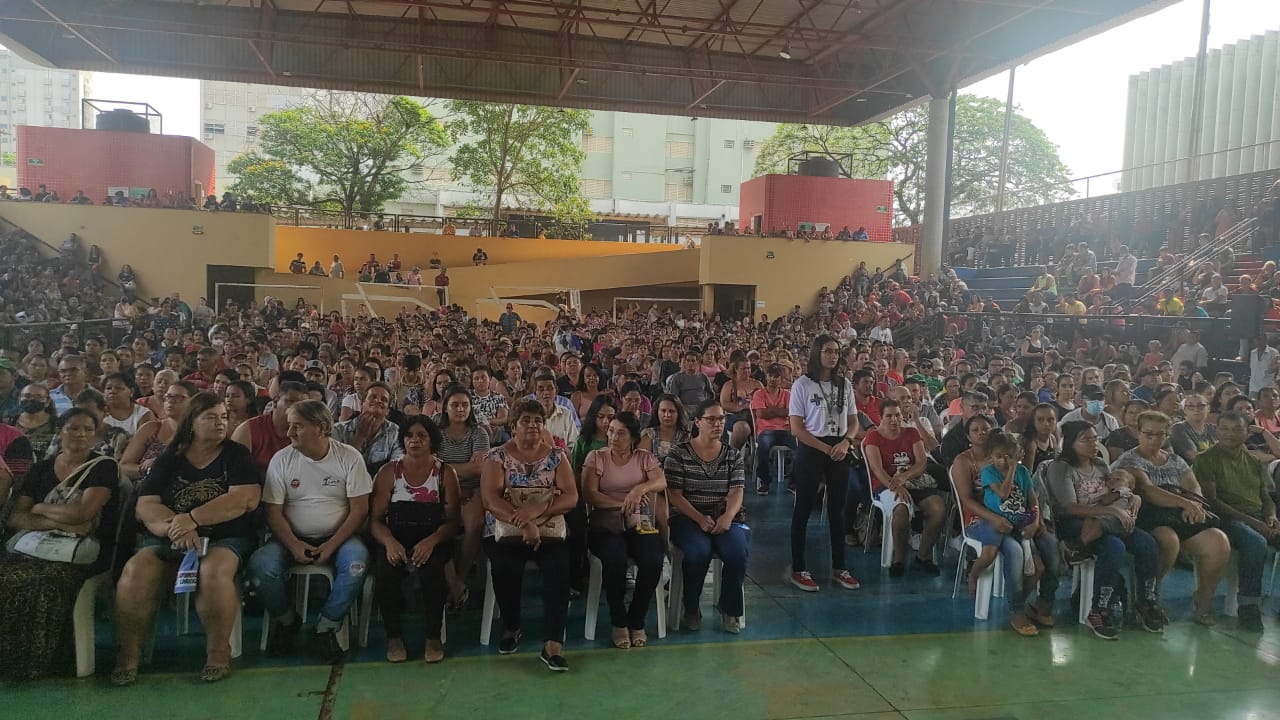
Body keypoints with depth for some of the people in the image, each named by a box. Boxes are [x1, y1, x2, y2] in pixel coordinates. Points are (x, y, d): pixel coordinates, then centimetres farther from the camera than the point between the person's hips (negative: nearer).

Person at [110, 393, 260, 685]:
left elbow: (247, 499, -11)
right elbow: (145, 506, 1)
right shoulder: (168, 460, 12)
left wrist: (192, 519, -16)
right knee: (135, 571, -26)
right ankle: (128, 656, -13)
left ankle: (218, 654, -19)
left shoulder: (236, 455, 5)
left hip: (223, 539, -2)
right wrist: (177, 527, -19)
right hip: (166, 540, 3)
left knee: (214, 571, -34)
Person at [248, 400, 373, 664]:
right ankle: (286, 621, 2)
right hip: (292, 538, 2)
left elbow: (359, 509, -6)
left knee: (356, 560, -33)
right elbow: (273, 512, -2)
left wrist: (331, 546, -18)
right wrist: (294, 545, -19)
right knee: (260, 565, -27)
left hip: (337, 537, -1)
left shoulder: (349, 457, -5)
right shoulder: (282, 459, 0)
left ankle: (327, 627, -11)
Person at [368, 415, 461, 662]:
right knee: (384, 571, -31)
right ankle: (394, 635, -8)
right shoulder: (389, 472, 8)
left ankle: (434, 636, -14)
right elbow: (375, 518, 3)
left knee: (431, 569, -34)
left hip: (433, 542, -1)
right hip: (396, 541, 1)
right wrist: (389, 542, -19)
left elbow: (453, 520, -1)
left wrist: (431, 541, -21)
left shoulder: (446, 472, 4)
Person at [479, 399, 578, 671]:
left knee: (559, 565, -29)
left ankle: (553, 644, -26)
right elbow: (490, 498, -11)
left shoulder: (556, 455, 7)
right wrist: (523, 523, -26)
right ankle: (511, 628, -2)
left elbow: (571, 497, -2)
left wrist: (539, 508, -21)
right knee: (504, 566, -30)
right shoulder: (498, 456, 2)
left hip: (549, 530, 1)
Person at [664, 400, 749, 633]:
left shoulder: (732, 455, 11)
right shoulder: (678, 454, 1)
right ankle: (691, 609, -4)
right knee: (699, 552, -33)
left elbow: (736, 492, 1)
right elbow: (673, 494, -5)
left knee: (737, 553, -28)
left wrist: (727, 516, -20)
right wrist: (700, 519, -18)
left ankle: (730, 609, -1)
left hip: (725, 519, 3)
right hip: (688, 518, -2)